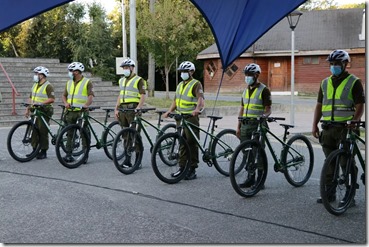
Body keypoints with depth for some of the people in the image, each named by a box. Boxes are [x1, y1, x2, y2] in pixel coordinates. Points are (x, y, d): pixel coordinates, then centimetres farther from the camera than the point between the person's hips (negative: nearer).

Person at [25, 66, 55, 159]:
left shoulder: (48, 86, -9)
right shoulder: (35, 85, 16)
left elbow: (52, 99, -19)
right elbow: (30, 98, 19)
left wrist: (40, 103, -26)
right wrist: (27, 109, 12)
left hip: (44, 111, -8)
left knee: (42, 131, -4)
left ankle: (43, 152, 3)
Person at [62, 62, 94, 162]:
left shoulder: (87, 82, -2)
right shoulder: (69, 83, 17)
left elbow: (91, 96, -12)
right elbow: (64, 95, 18)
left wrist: (85, 105, -29)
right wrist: (66, 103, -3)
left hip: (82, 112, -5)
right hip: (70, 111, 5)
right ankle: (69, 154, 8)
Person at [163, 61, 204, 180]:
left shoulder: (196, 84, -4)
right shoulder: (180, 85, 20)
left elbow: (201, 99, -19)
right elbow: (175, 101, 23)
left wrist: (197, 109, -38)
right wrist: (168, 111, 9)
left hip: (191, 117, -7)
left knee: (192, 143, -3)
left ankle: (192, 170, 2)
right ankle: (182, 168, 17)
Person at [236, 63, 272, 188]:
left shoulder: (264, 90, -5)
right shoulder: (246, 90, 15)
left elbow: (268, 109, -8)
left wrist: (264, 115, -29)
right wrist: (238, 127, 14)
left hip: (258, 124, -7)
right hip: (245, 124, 7)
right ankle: (250, 178, 17)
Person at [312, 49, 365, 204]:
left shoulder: (354, 82, -1)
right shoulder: (325, 83, 14)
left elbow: (360, 106, -6)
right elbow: (319, 105, 16)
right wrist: (314, 125, 8)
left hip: (346, 128, -5)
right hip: (328, 128, 5)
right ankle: (329, 194, 16)